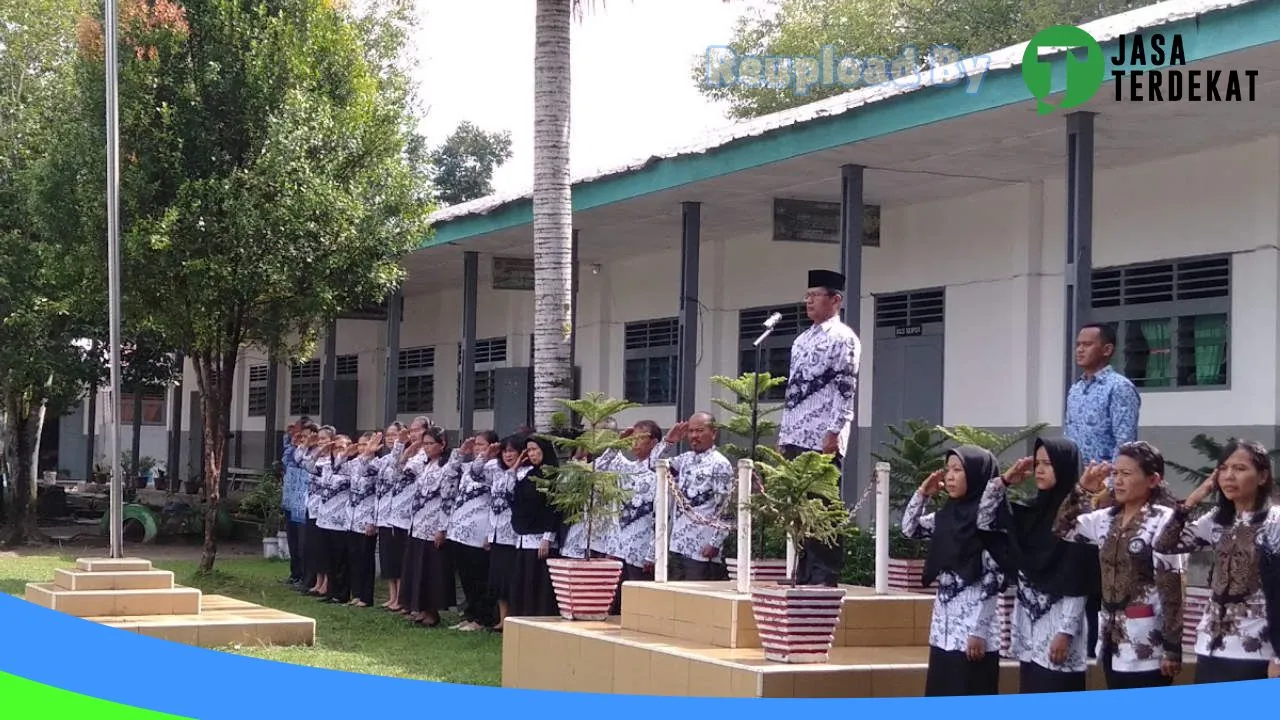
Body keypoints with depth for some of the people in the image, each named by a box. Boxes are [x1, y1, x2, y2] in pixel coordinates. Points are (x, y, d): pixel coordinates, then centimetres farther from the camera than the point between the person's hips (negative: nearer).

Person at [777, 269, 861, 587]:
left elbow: (846, 388, -12)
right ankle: (804, 575, 14)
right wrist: (783, 435, 17)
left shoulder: (843, 337, -5)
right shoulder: (802, 340, 20)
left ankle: (826, 576, -4)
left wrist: (833, 433, -18)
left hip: (823, 440, -8)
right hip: (796, 438, 8)